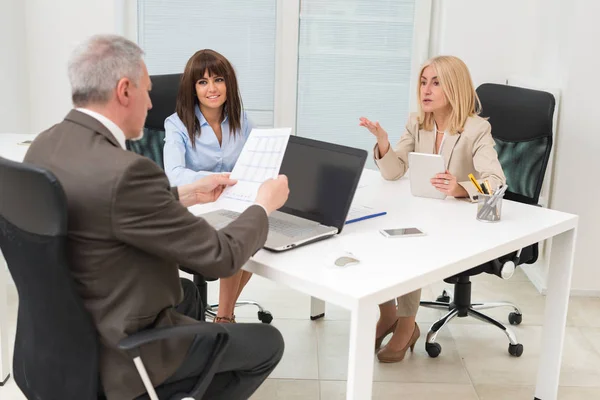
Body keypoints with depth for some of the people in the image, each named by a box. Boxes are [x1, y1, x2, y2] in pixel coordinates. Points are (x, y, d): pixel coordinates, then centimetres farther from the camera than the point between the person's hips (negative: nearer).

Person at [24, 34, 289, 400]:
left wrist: (186, 194, 12)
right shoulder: (124, 171, -32)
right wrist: (264, 206, -5)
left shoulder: (46, 145, -4)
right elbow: (221, 257, -23)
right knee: (268, 344, 10)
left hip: (67, 324, 9)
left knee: (188, 292, 33)